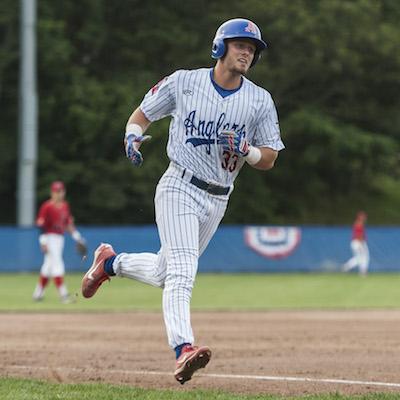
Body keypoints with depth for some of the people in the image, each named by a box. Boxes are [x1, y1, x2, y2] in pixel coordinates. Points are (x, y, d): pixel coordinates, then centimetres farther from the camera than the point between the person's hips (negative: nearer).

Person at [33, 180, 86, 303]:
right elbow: (41, 224, -14)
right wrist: (43, 241, -20)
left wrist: (77, 237, 15)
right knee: (57, 264, -12)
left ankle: (38, 293, 23)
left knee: (48, 265, 13)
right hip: (50, 237, -8)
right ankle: (63, 294, -16)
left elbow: (69, 223, 19)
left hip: (60, 238, 8)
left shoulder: (65, 206, 12)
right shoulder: (47, 206, -12)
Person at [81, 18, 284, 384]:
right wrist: (133, 135, -12)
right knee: (181, 271, -22)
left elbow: (269, 160, 3)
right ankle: (183, 350, -34)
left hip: (217, 201, 4)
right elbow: (143, 113, 9)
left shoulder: (260, 101, 1)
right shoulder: (184, 82, -4)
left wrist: (245, 150, -18)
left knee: (164, 274, 15)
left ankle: (111, 262, 42)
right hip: (180, 187, -4)